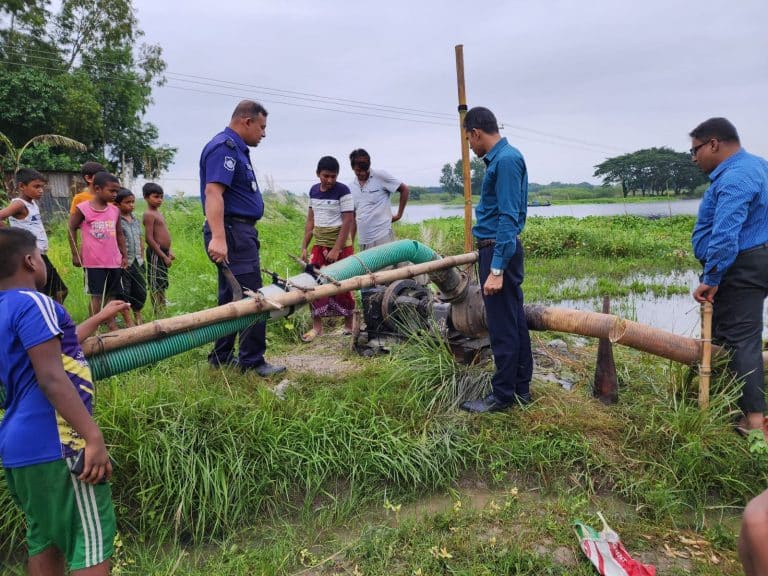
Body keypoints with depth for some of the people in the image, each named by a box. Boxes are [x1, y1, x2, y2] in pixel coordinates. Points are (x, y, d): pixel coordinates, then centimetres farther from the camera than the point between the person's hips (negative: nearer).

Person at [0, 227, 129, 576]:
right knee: (92, 541, -4)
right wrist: (93, 437, -25)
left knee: (45, 539, 18)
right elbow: (51, 378, -22)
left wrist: (100, 318, 39)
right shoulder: (33, 303, -14)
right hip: (54, 443, -10)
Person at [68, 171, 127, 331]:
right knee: (97, 295, 0)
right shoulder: (83, 208, -8)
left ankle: (111, 323, 24)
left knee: (112, 294, 11)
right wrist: (75, 254, -1)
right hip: (94, 261, -4)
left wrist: (124, 255, 12)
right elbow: (72, 229, 1)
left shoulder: (115, 210, 5)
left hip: (114, 261, 5)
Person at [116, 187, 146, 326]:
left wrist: (142, 259, 14)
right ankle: (128, 322, 10)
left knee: (140, 291, 12)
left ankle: (138, 318, 27)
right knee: (124, 293, 3)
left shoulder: (135, 220, 11)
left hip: (137, 262, 7)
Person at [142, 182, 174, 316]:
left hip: (163, 252, 10)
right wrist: (164, 256, -19)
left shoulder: (158, 212, 14)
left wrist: (169, 251, 12)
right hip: (156, 253, -10)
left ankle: (162, 313, 24)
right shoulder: (149, 214, -13)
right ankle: (158, 315, 2)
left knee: (162, 285, 15)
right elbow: (149, 239, -19)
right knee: (156, 286, -3)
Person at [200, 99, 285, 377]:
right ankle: (252, 361, 0)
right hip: (232, 232, -11)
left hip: (239, 233, 11)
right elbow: (213, 192, -25)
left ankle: (221, 357, 23)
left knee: (231, 298, 14)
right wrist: (218, 238, -35)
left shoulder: (236, 148, 20)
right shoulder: (223, 147, -12)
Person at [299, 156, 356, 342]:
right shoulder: (313, 191, 6)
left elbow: (348, 222, -14)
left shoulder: (343, 191, -11)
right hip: (319, 246, 5)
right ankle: (317, 326, 11)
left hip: (341, 246, -5)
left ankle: (349, 325, 18)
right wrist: (304, 246, 8)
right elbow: (310, 220, 12)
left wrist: (336, 249, -18)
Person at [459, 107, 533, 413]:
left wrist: (496, 269, -24)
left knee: (502, 327, -2)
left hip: (499, 251, -10)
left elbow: (508, 218, -22)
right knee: (515, 321, 14)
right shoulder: (501, 157, 15)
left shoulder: (505, 160, -16)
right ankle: (521, 388, 24)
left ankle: (503, 395, 9)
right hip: (503, 249, 10)